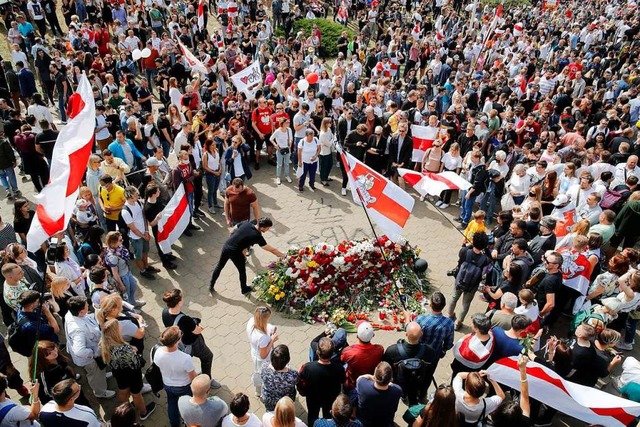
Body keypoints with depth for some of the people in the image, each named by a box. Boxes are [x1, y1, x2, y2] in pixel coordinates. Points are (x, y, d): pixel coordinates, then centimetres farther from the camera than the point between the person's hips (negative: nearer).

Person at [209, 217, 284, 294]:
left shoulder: (246, 223, -2)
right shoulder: (257, 236, -17)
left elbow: (233, 232, 9)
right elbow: (272, 250, -12)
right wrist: (283, 256, -1)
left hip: (226, 246, 6)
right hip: (235, 253, -6)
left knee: (219, 266, 25)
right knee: (242, 271, 20)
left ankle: (211, 285, 41)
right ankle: (244, 289, 41)